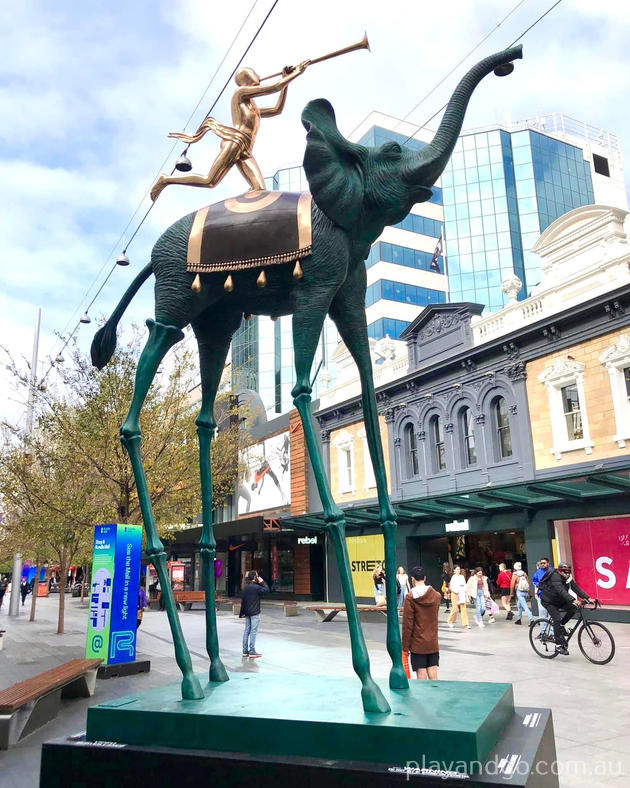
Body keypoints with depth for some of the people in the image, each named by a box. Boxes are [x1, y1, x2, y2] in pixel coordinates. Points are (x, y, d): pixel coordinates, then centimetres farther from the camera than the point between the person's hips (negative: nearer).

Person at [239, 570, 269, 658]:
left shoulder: (245, 587, 8)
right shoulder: (256, 587, -16)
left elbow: (242, 600, 11)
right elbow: (267, 590, -15)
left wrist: (242, 612, 16)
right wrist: (262, 582, -5)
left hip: (247, 612, 7)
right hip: (254, 612, -7)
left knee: (247, 630, 12)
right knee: (253, 631, -3)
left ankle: (245, 651, 16)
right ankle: (252, 652, -2)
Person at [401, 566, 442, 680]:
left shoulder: (410, 597, -12)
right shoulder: (437, 595, 1)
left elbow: (407, 623, -11)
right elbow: (434, 618, 11)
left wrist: (405, 645, -5)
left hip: (418, 644, -4)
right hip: (433, 643, 4)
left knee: (421, 674, 2)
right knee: (433, 673, 11)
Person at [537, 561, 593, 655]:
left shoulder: (568, 579, -5)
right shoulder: (555, 577, -29)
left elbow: (576, 589, -12)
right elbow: (561, 591, -43)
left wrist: (588, 598, -25)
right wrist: (574, 600, -54)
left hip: (559, 601, 8)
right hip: (548, 601, -7)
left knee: (573, 608, -14)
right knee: (557, 619, -19)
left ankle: (561, 625, 7)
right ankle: (559, 645, -12)